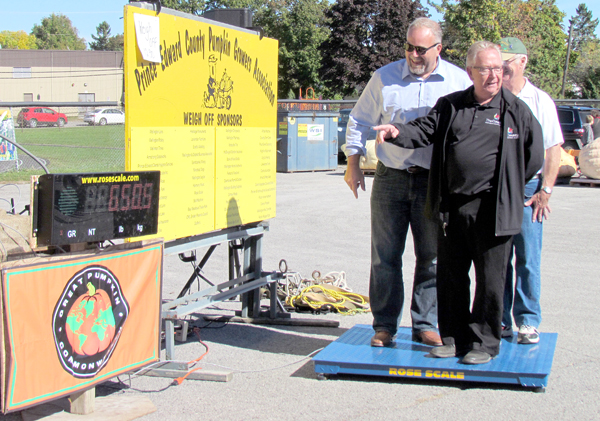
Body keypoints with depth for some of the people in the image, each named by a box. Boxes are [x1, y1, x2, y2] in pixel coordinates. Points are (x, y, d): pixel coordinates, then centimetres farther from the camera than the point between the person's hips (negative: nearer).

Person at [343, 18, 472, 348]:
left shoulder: (458, 80, 3)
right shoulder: (385, 78, 4)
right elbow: (359, 121, 11)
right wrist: (353, 164, 6)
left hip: (434, 182, 0)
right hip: (390, 177, 1)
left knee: (432, 257, 4)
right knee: (385, 256, 3)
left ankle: (426, 325, 15)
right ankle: (384, 325, 13)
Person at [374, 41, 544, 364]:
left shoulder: (516, 110, 2)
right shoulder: (449, 106, 11)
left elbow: (534, 156, 8)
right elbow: (424, 131, 5)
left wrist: (506, 188, 7)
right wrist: (398, 133, -16)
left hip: (492, 210, -3)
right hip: (452, 207, 3)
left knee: (490, 279, 1)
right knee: (450, 276, 10)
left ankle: (483, 343, 14)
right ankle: (453, 338, 22)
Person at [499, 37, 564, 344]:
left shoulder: (539, 100, 4)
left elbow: (553, 149, 3)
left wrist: (545, 190, -5)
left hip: (528, 186, -2)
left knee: (528, 258, -1)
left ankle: (528, 321, 6)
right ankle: (499, 321, 12)